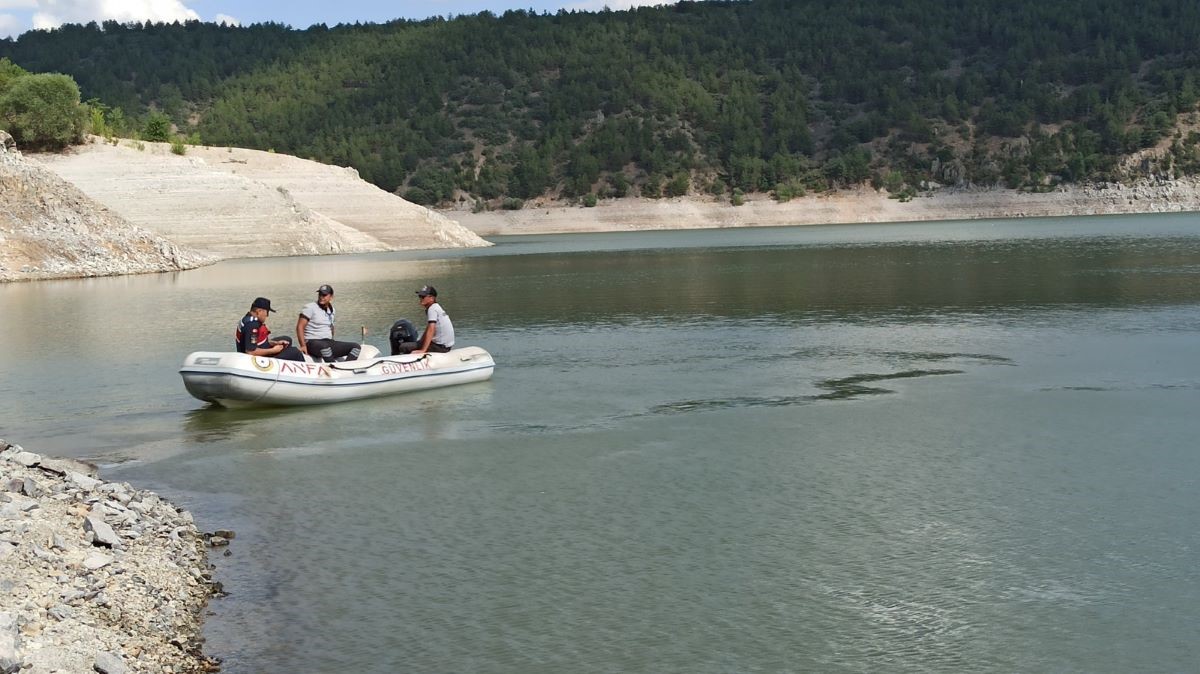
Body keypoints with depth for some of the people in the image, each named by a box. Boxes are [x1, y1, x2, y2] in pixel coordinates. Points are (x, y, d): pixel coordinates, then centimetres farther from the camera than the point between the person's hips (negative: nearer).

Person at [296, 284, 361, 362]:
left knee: (356, 347, -7)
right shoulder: (310, 307, -3)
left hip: (329, 343, 7)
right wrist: (303, 346, -20)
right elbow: (300, 327, -10)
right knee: (324, 346, -42)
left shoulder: (332, 311, 16)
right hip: (312, 343, -7)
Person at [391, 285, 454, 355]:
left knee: (403, 347, -11)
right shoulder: (436, 307, 17)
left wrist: (423, 350, -28)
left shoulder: (432, 309, -14)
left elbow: (431, 330, -25)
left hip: (440, 346, -10)